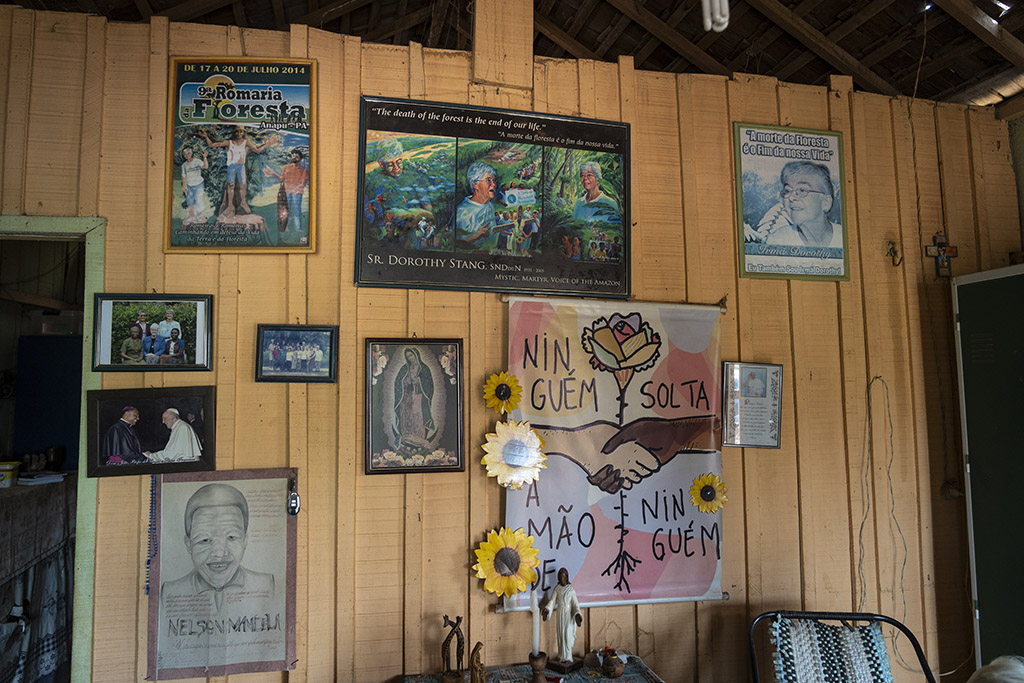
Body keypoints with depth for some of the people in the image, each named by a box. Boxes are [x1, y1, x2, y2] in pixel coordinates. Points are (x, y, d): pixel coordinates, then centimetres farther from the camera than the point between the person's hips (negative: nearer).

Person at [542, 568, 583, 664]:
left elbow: (575, 603, -8)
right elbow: (552, 601, -6)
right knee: (561, 635, 7)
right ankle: (562, 656, 18)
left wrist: (577, 614, -24)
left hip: (569, 614, -2)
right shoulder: (556, 589, 1)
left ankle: (568, 657, 8)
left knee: (568, 635, -3)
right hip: (560, 614, 2)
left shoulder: (571, 589, -5)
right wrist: (546, 609, -25)